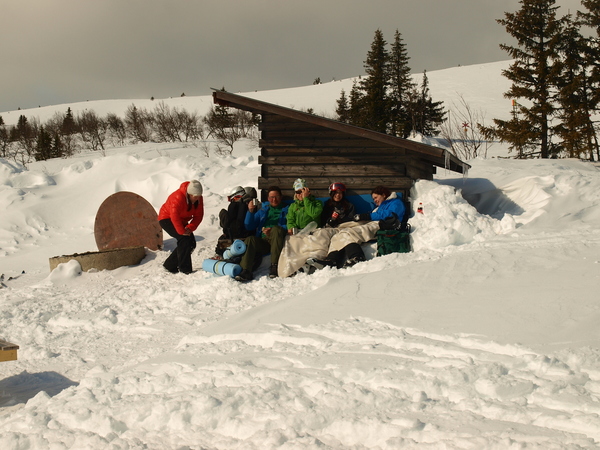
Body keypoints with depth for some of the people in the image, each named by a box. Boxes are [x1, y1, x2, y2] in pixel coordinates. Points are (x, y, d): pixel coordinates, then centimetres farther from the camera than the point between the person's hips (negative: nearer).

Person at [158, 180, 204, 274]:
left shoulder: (198, 199, -10)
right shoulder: (178, 197, -33)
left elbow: (198, 216, -9)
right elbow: (175, 217, -37)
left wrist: (190, 228, -24)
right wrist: (182, 231, -33)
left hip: (182, 221, 8)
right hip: (167, 219, -8)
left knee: (191, 243, -2)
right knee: (184, 239, -26)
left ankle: (170, 265, 10)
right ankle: (185, 269, -23)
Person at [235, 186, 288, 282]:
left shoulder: (286, 209, 20)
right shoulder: (263, 210, 29)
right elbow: (249, 226, 21)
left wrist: (272, 230, -13)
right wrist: (250, 212, 3)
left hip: (278, 240, -3)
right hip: (263, 241, 3)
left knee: (276, 229, -35)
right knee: (250, 239, -28)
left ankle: (275, 266, -37)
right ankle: (245, 271, -43)